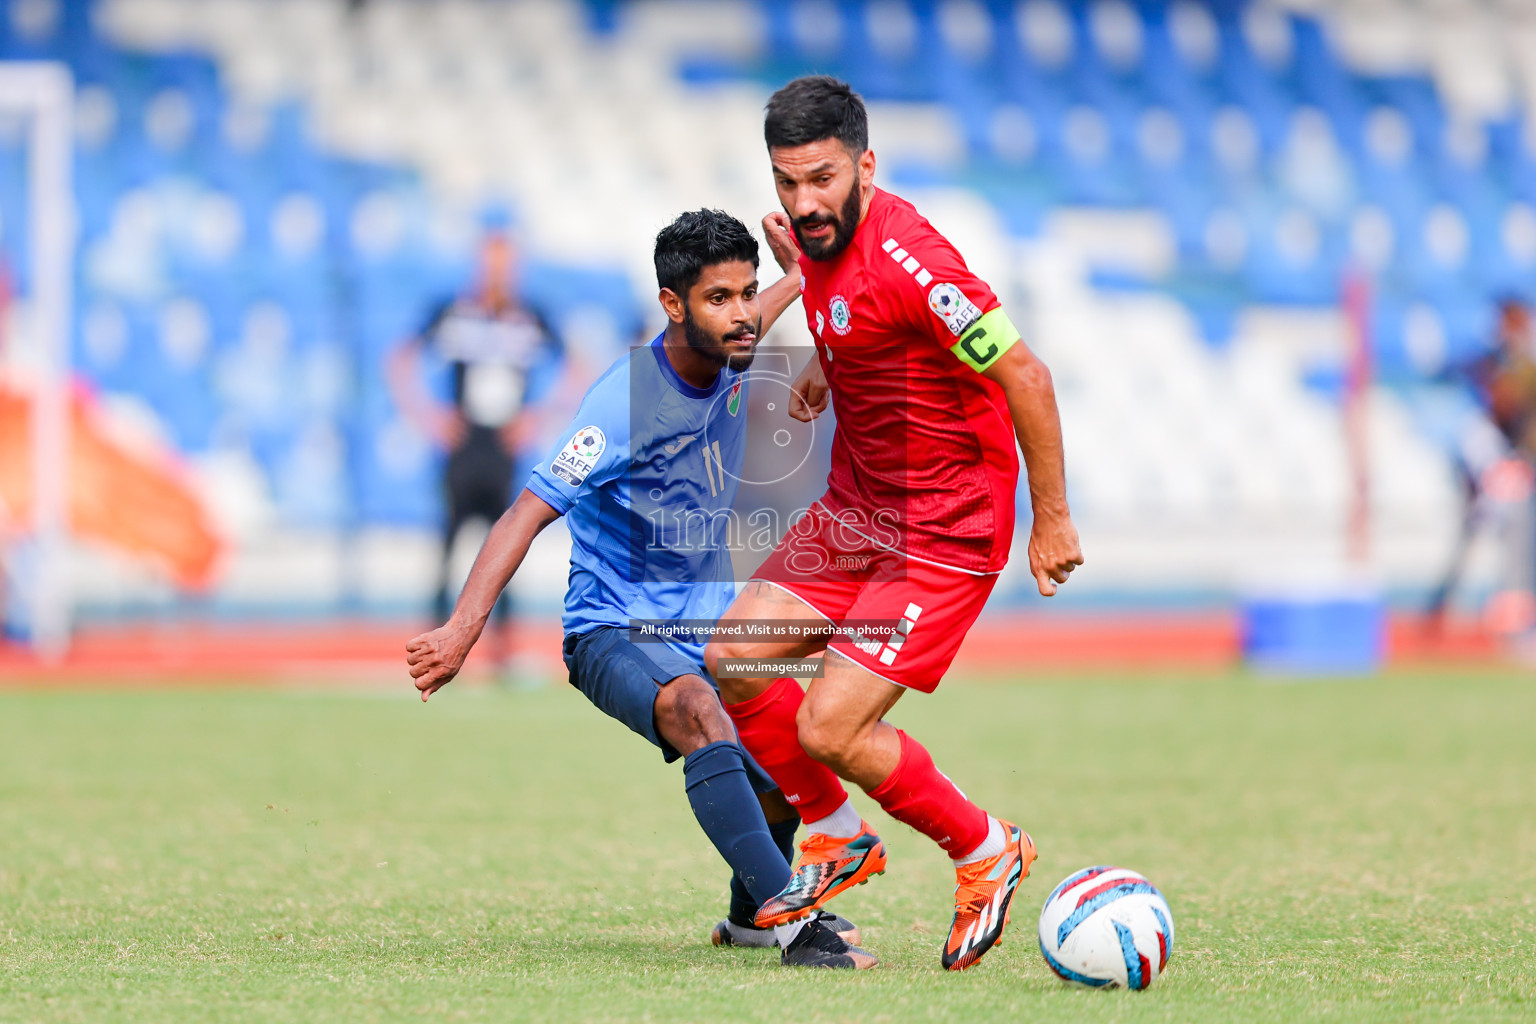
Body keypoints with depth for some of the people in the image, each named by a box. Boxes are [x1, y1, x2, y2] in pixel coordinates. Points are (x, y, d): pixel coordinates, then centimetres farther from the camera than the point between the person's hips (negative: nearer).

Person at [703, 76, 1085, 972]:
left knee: (827, 730, -13)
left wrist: (1052, 520, -17)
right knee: (734, 660, 1)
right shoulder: (817, 236, 1)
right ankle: (841, 840, 22)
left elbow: (1026, 378, -23)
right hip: (856, 506, 9)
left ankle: (988, 851, 10)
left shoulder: (906, 259, -26)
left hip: (947, 531, -9)